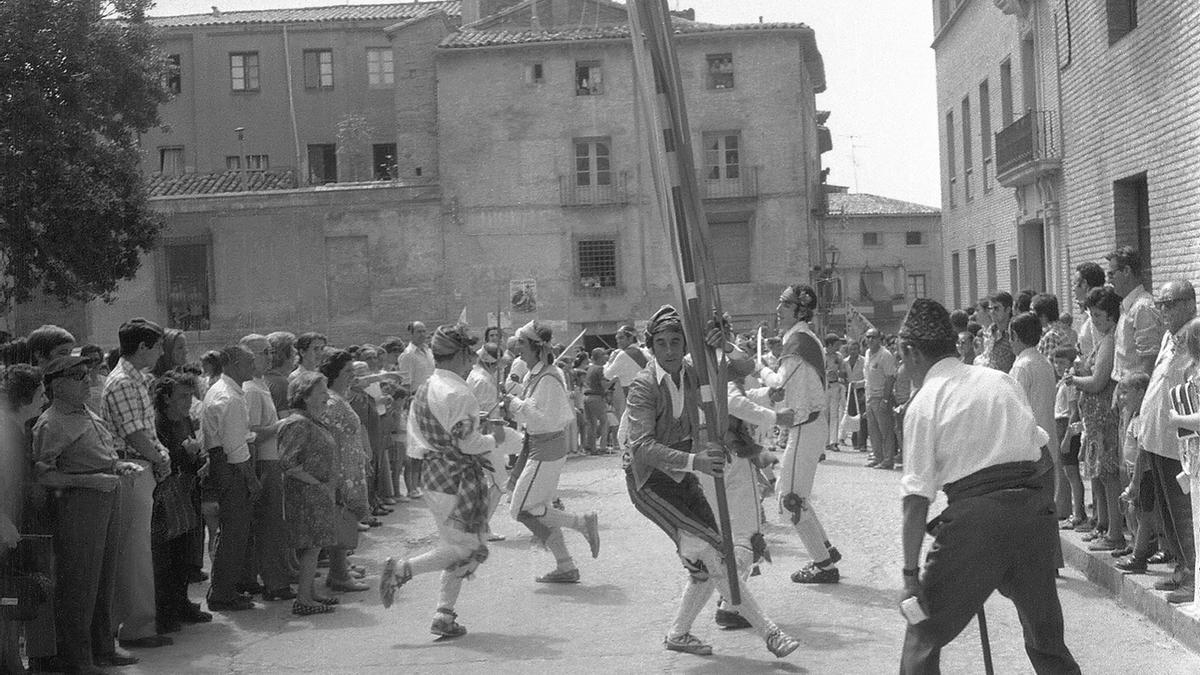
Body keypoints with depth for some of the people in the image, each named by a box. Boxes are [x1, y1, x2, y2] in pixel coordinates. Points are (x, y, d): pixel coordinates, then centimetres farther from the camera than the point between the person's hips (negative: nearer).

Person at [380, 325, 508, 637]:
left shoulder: (423, 389, 11)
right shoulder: (460, 394, -17)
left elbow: (414, 437, 14)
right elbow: (467, 443, -19)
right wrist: (494, 439, -2)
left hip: (432, 476, 10)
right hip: (457, 480, -10)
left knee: (456, 548, 15)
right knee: (465, 549, -1)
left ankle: (444, 615, 12)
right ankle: (401, 570, -5)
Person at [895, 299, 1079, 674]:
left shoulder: (924, 403, 0)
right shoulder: (1001, 380, 16)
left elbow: (917, 497, -6)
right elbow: (1043, 451, 13)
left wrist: (910, 573, -5)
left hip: (975, 516, -5)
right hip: (1035, 505, 5)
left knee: (923, 636, 8)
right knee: (1046, 639, 18)